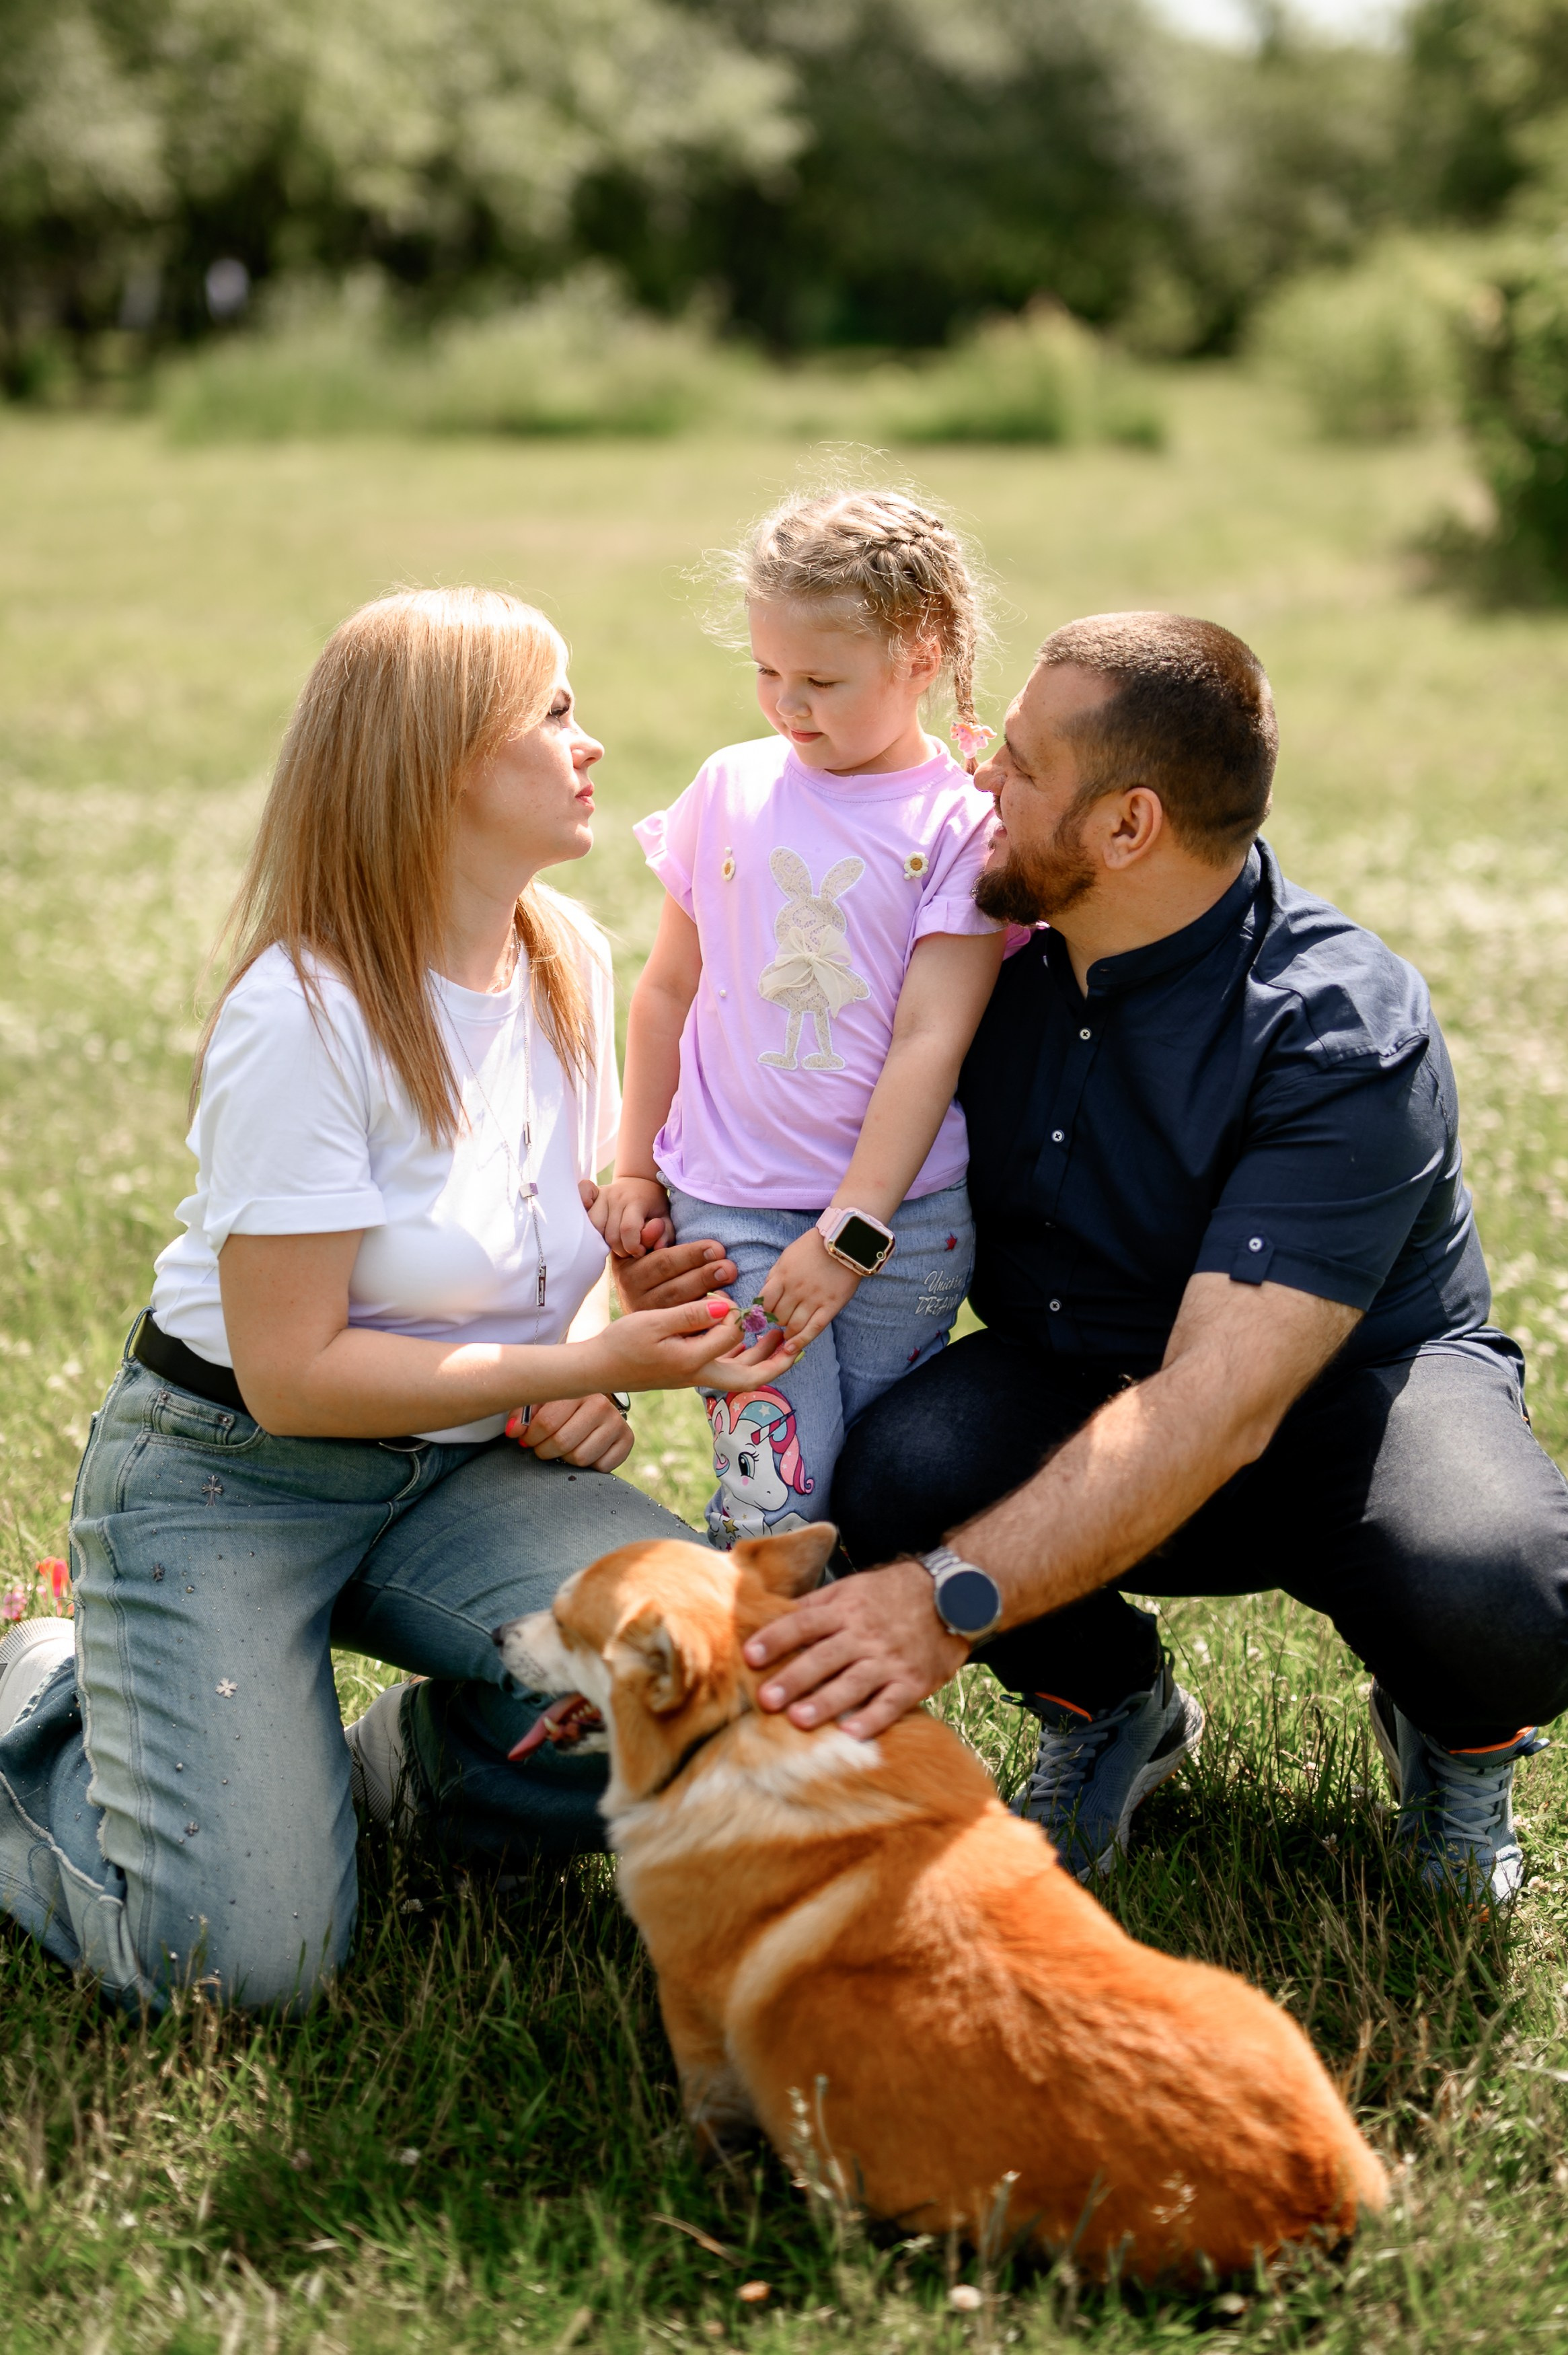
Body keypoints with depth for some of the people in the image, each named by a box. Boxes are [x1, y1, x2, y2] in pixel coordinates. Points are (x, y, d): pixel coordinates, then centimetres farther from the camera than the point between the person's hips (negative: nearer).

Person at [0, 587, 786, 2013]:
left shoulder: (569, 958, 0)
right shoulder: (306, 1015, -23)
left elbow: (599, 1212, 16)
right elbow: (291, 1373, -21)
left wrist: (596, 1372, -5)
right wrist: (591, 1364, -22)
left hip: (460, 1465, 6)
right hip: (232, 1475, -6)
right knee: (247, 1957, -18)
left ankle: (422, 1763, 8)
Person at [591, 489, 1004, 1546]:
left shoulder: (961, 823, -5)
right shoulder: (731, 790, 5)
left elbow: (930, 1041, -10)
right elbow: (670, 989, 15)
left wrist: (848, 1233, -15)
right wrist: (636, 1171, 16)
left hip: (903, 1215, -1)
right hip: (729, 1208, 1)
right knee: (775, 1494, -9)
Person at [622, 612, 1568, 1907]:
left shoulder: (1345, 1035, -27)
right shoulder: (995, 948, -9)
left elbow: (1220, 1405, -37)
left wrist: (954, 1600, -47)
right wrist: (678, 1264, -20)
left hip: (1345, 1389, -4)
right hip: (1077, 1377, 4)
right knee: (901, 1475, -30)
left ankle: (1460, 1730, 4)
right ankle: (1111, 1702, 4)